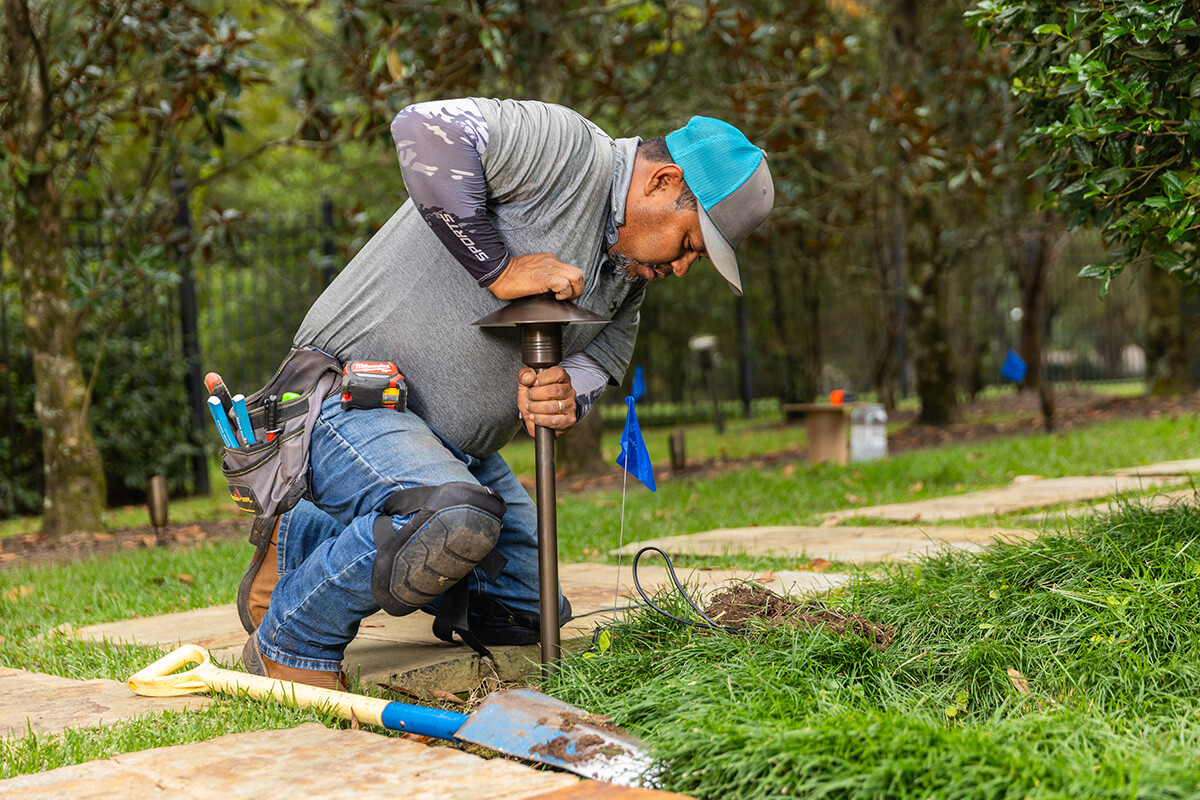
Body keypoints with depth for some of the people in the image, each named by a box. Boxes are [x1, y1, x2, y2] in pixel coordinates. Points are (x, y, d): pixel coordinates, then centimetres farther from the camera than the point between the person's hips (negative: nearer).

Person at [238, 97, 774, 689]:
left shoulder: (630, 271, 10)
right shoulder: (567, 148, -19)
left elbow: (597, 366, 12)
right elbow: (426, 129, -33)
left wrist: (566, 397, -12)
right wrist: (498, 268, -30)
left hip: (455, 446, 10)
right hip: (349, 395, -10)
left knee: (524, 616, 15)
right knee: (455, 519, -38)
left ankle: (303, 542, 27)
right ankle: (293, 647, -11)